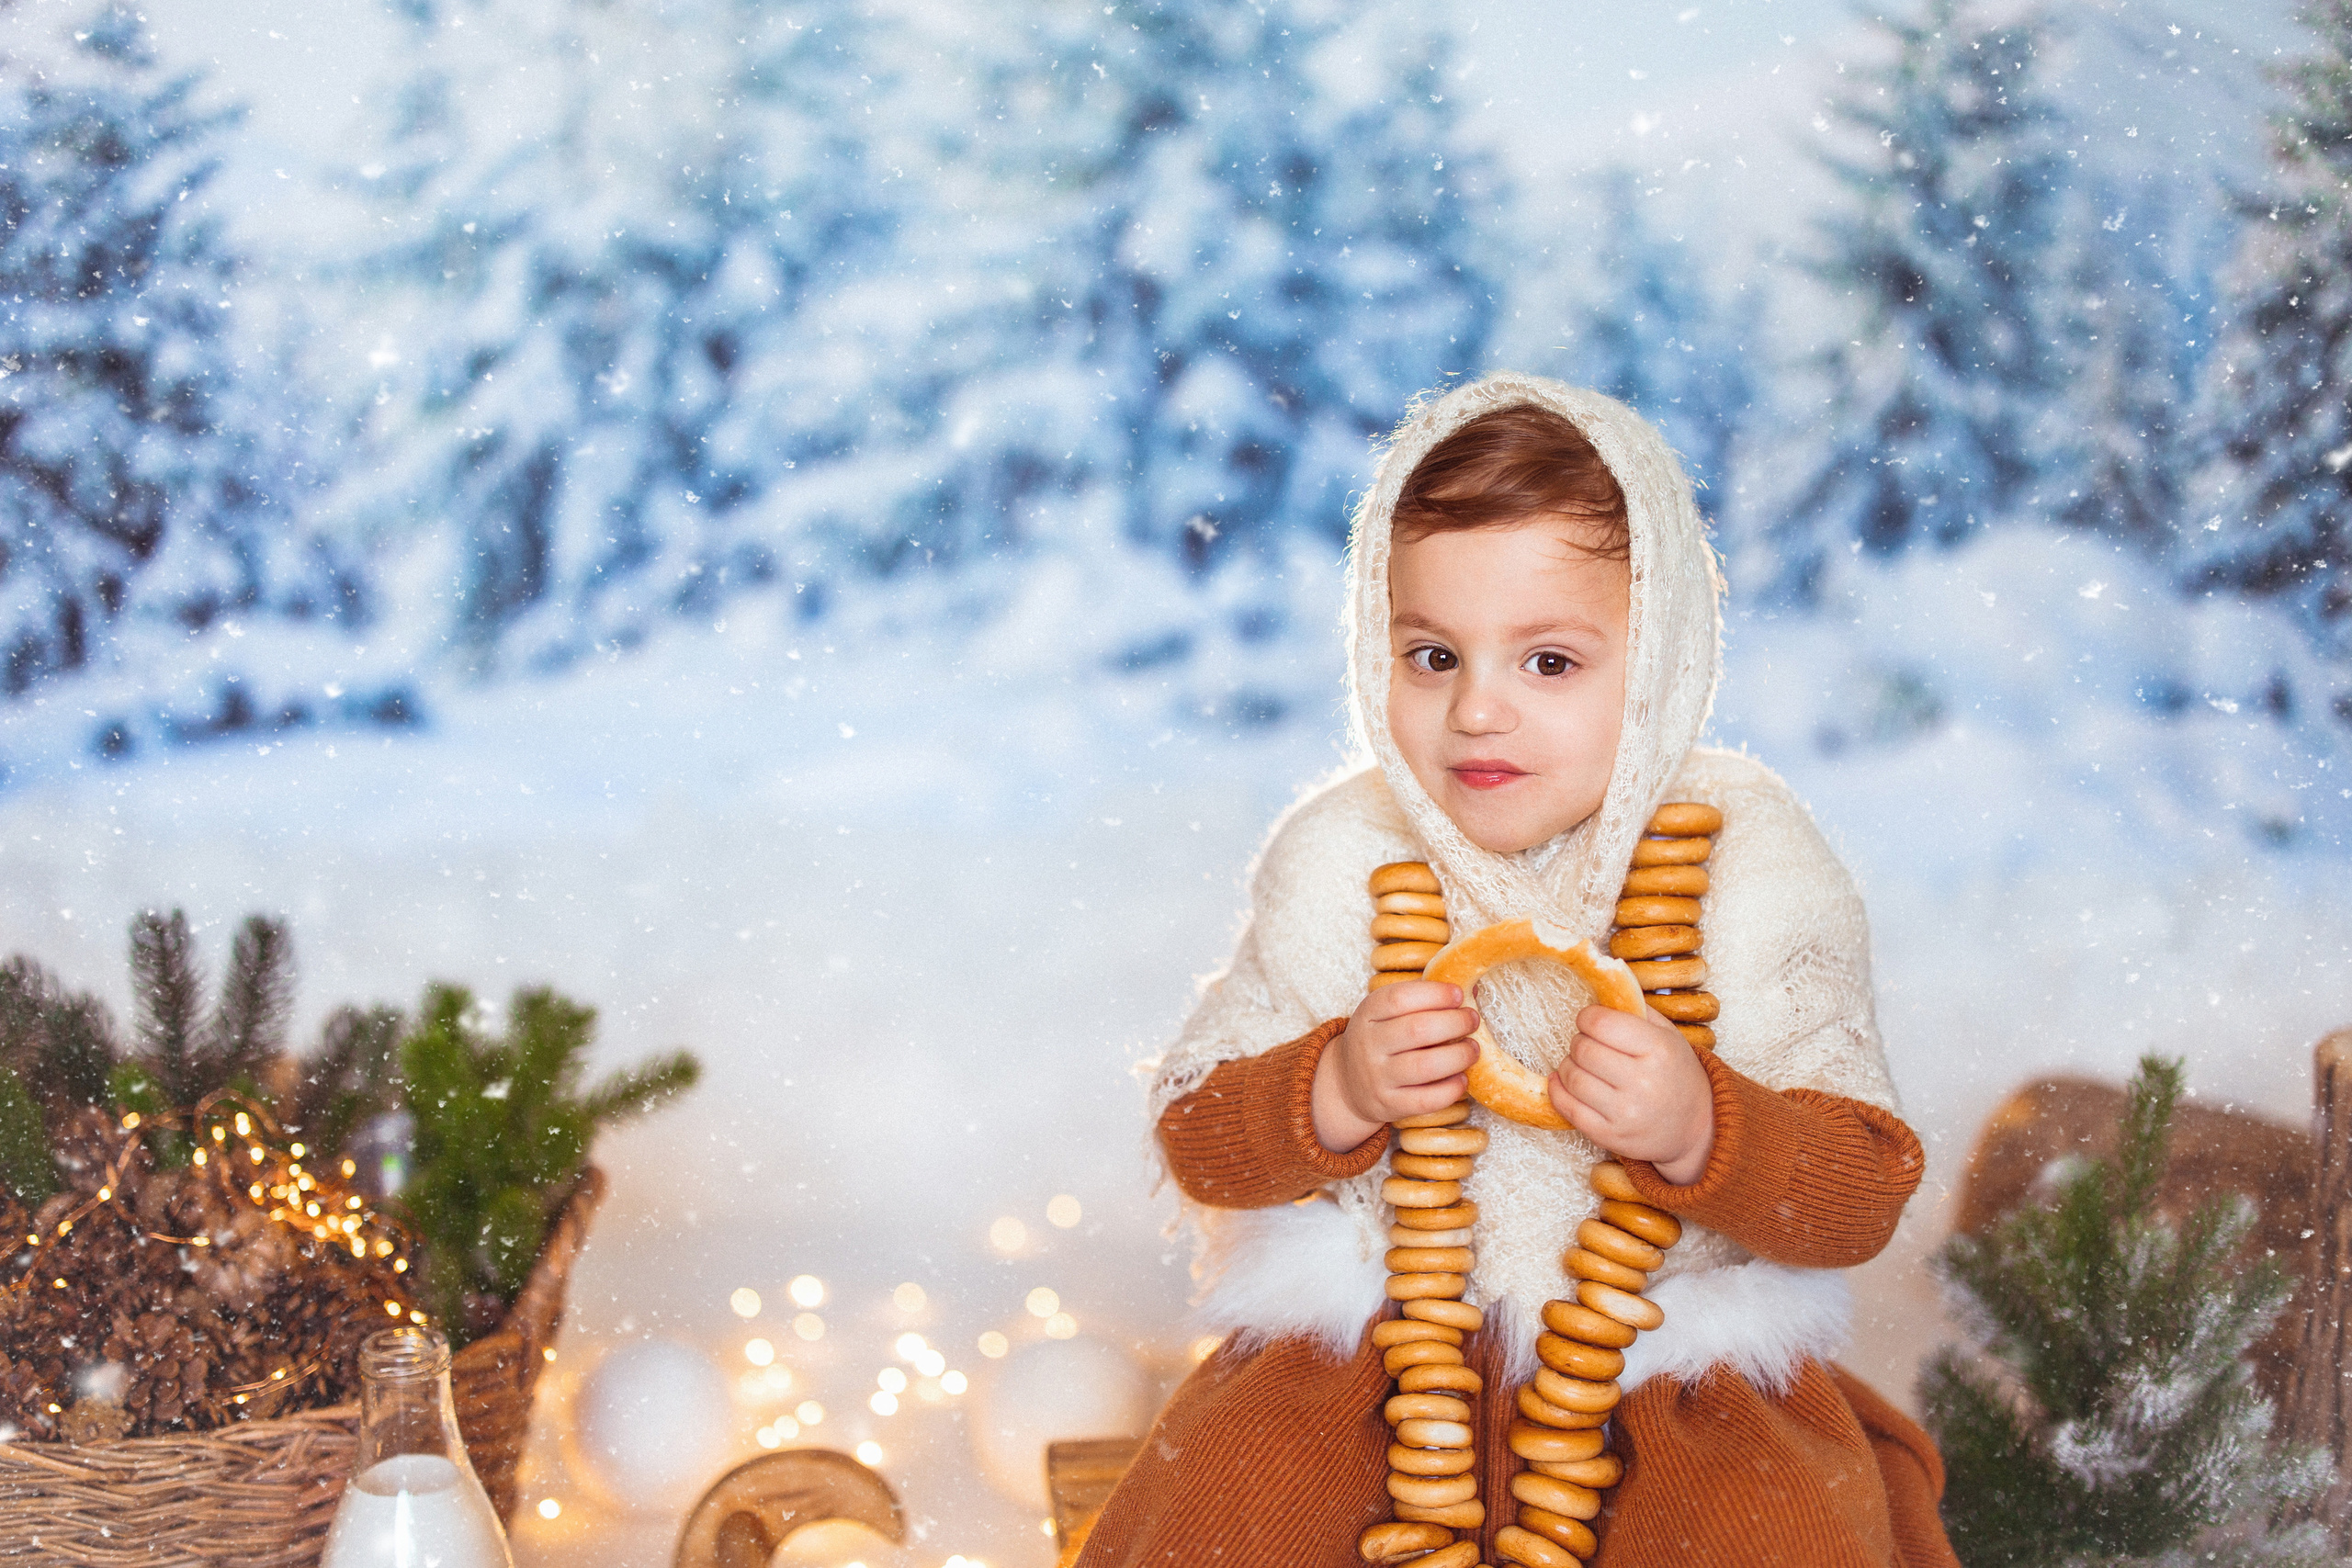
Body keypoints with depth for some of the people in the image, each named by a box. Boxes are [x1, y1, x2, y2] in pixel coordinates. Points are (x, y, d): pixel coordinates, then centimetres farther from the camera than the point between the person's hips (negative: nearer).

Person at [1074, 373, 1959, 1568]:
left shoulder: (1750, 876, -10)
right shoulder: (1339, 864, -5)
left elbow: (1864, 1196, -9)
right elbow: (1198, 1138, 0)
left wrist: (1697, 1127, -29)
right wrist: (1337, 1093, -21)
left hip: (1679, 1352, -1)